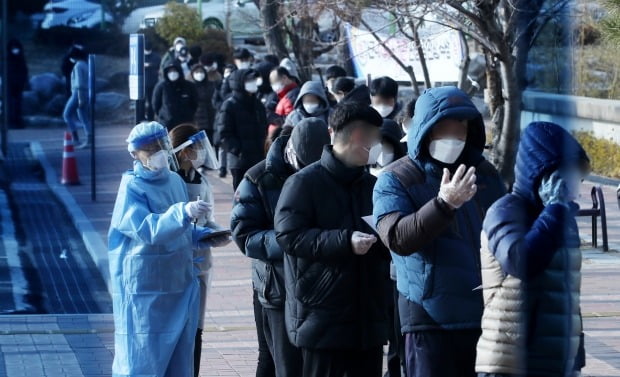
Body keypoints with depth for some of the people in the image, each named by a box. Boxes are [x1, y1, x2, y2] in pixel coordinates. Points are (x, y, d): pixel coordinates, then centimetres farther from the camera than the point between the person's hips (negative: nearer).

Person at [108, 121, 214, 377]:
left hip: (180, 288, 7)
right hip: (145, 294, -7)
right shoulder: (132, 189, -14)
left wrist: (205, 236, 2)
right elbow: (149, 230, -29)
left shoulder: (175, 181, 8)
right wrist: (183, 212, -42)